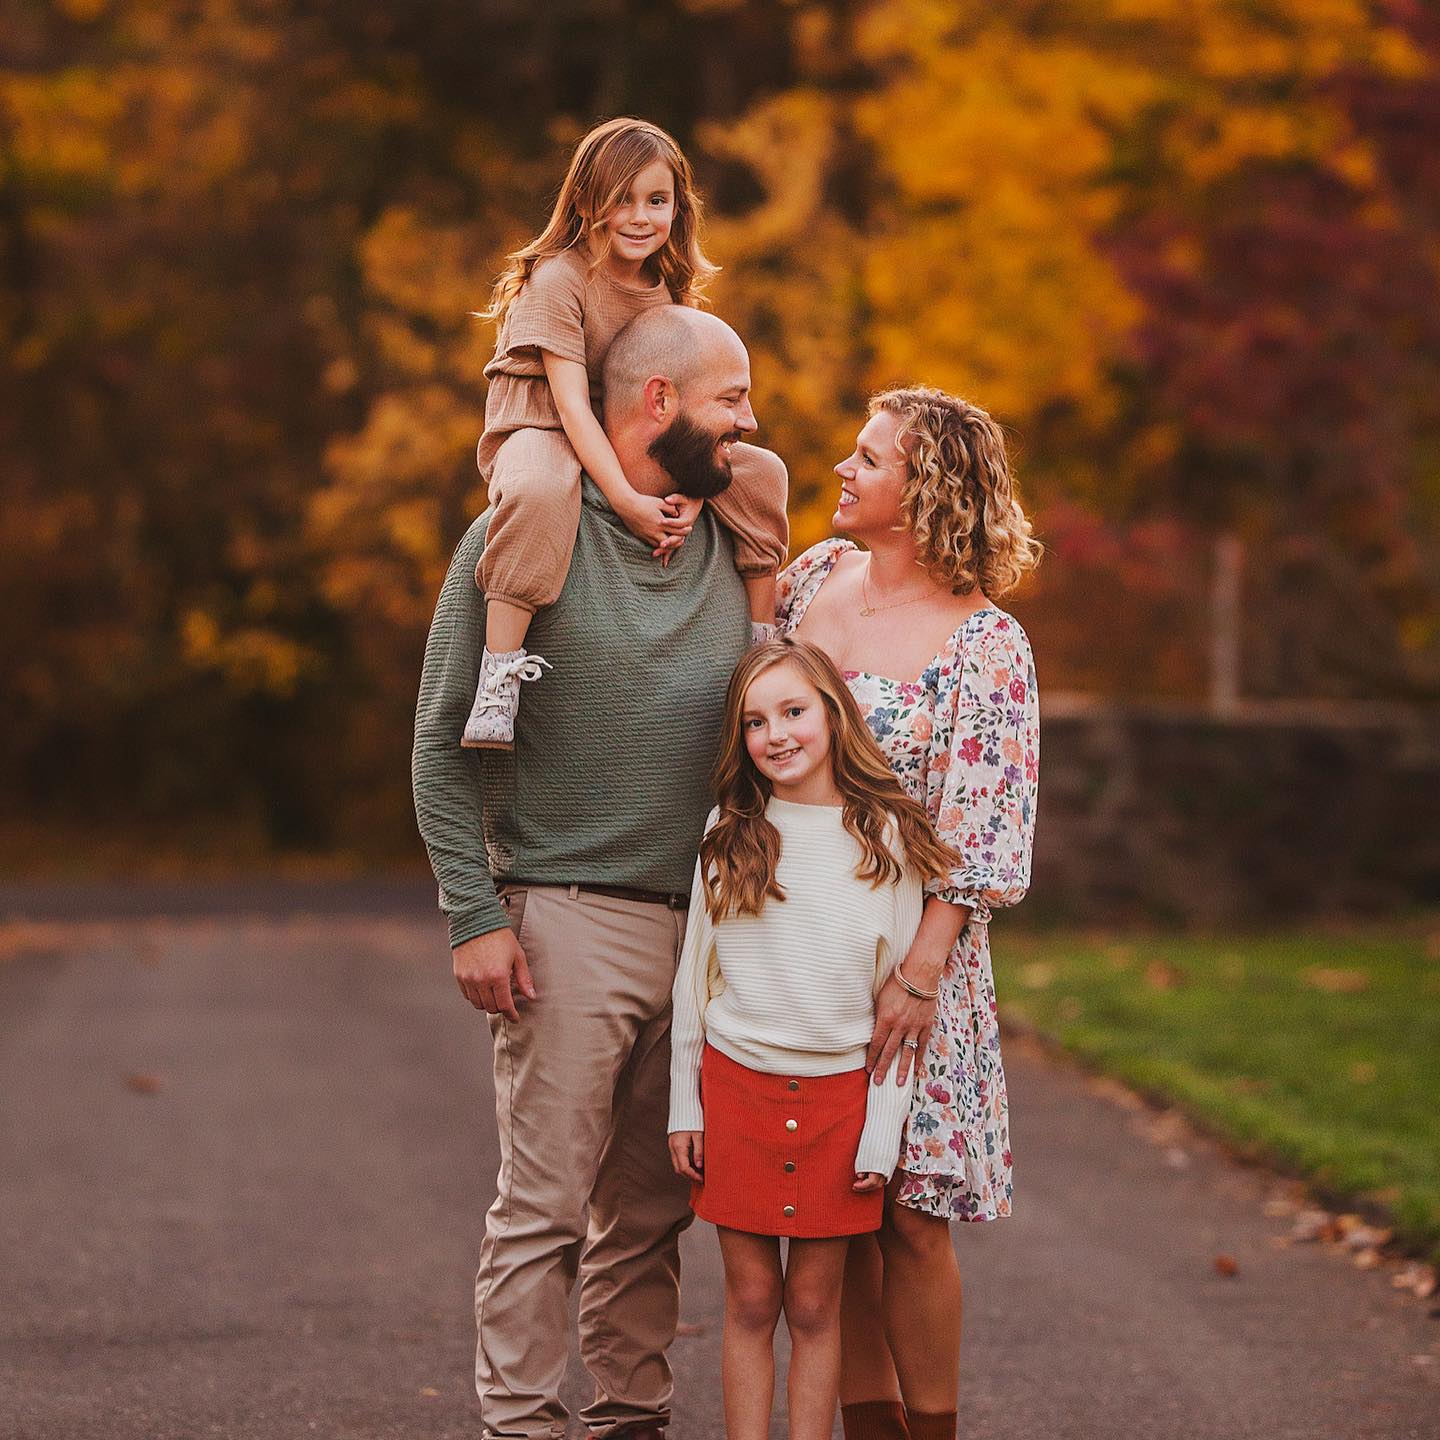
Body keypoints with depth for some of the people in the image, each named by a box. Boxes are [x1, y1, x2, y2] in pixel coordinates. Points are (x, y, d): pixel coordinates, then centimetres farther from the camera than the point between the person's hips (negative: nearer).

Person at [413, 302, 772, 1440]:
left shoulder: (734, 545, 13)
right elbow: (444, 739, -4)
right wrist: (474, 917, -11)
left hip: (699, 922, 5)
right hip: (567, 918, -5)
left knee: (652, 1207, 8)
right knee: (545, 1203, -5)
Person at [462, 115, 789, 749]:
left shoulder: (669, 287, 5)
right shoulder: (559, 278, -17)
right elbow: (571, 401, -23)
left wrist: (692, 487, -23)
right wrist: (625, 498, -33)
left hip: (631, 439, 7)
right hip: (539, 430, -7)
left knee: (759, 472, -3)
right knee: (538, 492, -43)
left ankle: (762, 649, 8)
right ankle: (499, 676, -40)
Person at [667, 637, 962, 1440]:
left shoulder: (885, 839, -1)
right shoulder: (729, 833, 3)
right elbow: (694, 979, 8)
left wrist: (883, 1131, -3)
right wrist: (685, 1108, 5)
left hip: (839, 1094, -1)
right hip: (736, 1085, 1)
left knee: (814, 1305, 2)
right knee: (751, 1300, 3)